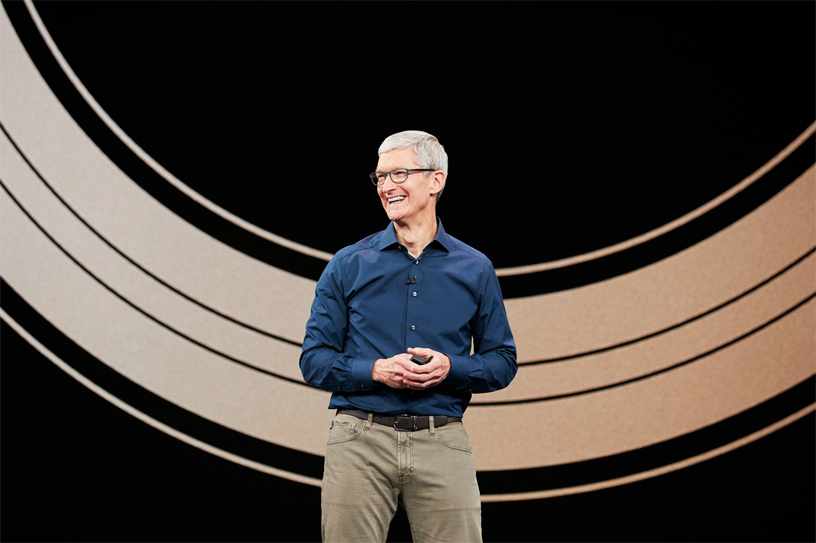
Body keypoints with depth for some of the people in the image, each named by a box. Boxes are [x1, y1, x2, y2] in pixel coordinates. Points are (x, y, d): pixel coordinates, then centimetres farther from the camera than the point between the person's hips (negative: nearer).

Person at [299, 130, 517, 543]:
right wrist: (376, 371, -14)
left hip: (442, 443, 1)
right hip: (360, 439, 0)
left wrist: (450, 368, -11)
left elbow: (502, 361, 9)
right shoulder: (348, 265, 5)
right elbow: (314, 360, 3)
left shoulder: (474, 269, 8)